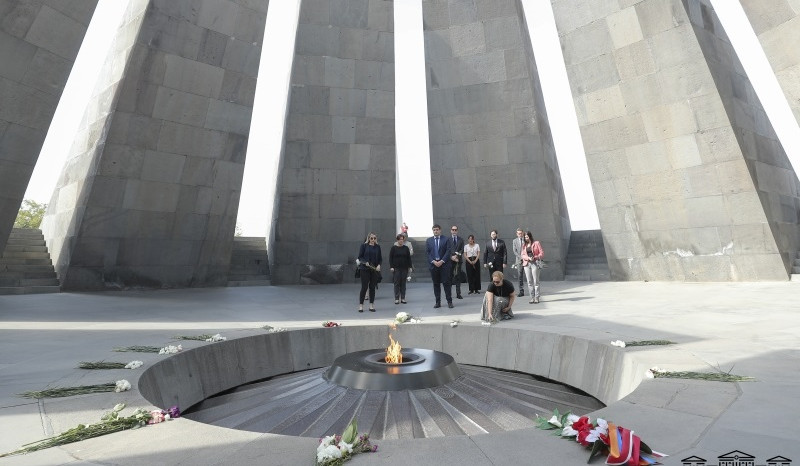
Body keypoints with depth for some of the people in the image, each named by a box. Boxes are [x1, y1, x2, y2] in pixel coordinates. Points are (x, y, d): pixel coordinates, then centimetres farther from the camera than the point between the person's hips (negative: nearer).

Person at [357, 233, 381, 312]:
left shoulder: (378, 247, 8)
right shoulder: (364, 245, -1)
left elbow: (380, 258, 11)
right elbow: (360, 257, -2)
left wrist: (379, 265, -7)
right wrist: (365, 262, -18)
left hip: (374, 269, 3)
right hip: (365, 269, -3)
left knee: (372, 287, 7)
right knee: (364, 287, -2)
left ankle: (371, 305, 18)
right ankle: (361, 305, 11)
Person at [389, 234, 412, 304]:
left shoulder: (406, 248, 7)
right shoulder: (394, 248, 0)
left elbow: (409, 258, 9)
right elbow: (390, 258, 0)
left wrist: (410, 266, 4)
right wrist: (391, 266, -8)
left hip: (404, 268, 2)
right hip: (396, 268, -2)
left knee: (403, 283, 6)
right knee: (397, 283, 1)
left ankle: (403, 298, 12)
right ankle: (396, 299, 7)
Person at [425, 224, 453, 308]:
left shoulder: (445, 239, 3)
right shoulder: (429, 240, 9)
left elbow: (448, 252, -3)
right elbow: (427, 253, 4)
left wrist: (442, 261, -13)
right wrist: (433, 261, -9)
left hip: (444, 264, -2)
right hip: (433, 264, 2)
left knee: (446, 283, 0)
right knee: (436, 284, 7)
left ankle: (449, 301, 8)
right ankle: (438, 302, 15)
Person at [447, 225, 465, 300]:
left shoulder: (461, 239, 11)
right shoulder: (448, 239, 5)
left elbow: (462, 250, 3)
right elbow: (447, 250, -2)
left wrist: (457, 255, -12)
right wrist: (452, 257, -14)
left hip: (458, 260, 1)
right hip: (450, 260, -1)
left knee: (458, 276, 2)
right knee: (450, 276, 3)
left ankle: (458, 293, 5)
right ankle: (449, 292, 12)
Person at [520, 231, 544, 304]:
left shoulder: (536, 243, 2)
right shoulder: (524, 245, 14)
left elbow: (542, 253, -1)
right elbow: (523, 255, 9)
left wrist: (535, 257, -16)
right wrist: (528, 258, -11)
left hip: (535, 263, -4)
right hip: (527, 264, 4)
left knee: (536, 281, -3)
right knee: (529, 282, 3)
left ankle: (536, 298, 4)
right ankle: (532, 298, 9)